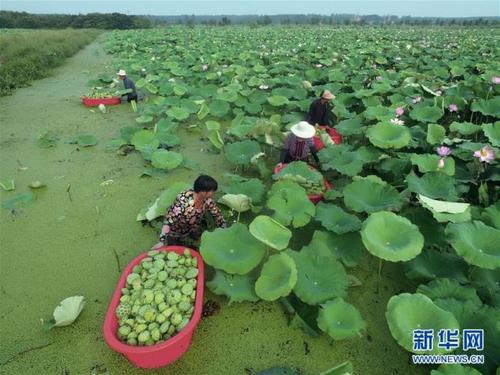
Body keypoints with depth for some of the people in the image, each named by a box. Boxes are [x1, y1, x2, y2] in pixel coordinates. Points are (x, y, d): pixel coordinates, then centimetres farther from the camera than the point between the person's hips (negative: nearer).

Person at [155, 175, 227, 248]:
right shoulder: (183, 201, -37)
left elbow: (217, 215, -4)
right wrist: (162, 241, -41)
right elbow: (169, 221, -37)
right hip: (175, 235, -5)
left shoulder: (207, 200, -18)